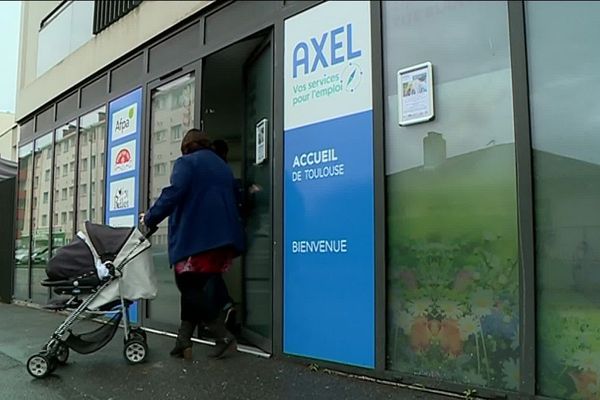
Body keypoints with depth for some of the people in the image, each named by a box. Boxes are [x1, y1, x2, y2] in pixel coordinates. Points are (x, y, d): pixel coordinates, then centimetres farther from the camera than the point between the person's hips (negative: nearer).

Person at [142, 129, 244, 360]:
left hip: (194, 237, -7)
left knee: (188, 288, 0)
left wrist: (150, 218, -7)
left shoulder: (186, 163, 1)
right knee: (195, 288, 12)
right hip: (222, 237, 7)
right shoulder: (223, 167, 22)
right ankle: (183, 342, 8)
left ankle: (223, 336, -4)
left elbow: (173, 194, -14)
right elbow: (233, 198, 22)